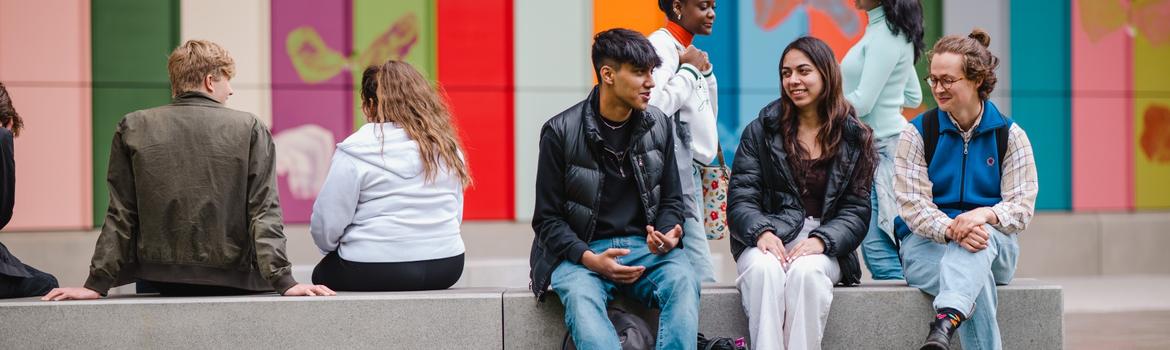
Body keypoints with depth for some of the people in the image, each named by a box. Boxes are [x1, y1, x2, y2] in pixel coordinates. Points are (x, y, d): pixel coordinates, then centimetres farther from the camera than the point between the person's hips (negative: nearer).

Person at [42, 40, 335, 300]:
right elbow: (264, 213, -9)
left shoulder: (133, 128, 1)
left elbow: (120, 216, 0)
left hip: (160, 278, 2)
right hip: (232, 279, -2)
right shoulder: (250, 129, -3)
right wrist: (283, 282, -11)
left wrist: (97, 284, 2)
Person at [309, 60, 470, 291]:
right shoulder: (448, 148, 6)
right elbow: (456, 215, 14)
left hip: (375, 273, -5)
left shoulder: (354, 152, -10)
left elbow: (325, 223, -7)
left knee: (322, 274, 25)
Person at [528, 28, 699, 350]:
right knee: (580, 295, -37)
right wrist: (589, 259, -18)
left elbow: (671, 200, 16)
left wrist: (667, 234, -8)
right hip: (581, 251, -3)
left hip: (645, 248, 3)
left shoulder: (659, 126, 8)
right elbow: (547, 218, -1)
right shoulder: (561, 132, -4)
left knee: (682, 281, -31)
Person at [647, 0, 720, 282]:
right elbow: (655, 105, -24)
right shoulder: (659, 46, -9)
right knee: (702, 278, -16)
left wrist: (706, 72, 8)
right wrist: (690, 70, -11)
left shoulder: (687, 50, 18)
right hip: (675, 171, -9)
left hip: (691, 169, 9)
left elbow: (708, 115, 25)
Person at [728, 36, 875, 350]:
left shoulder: (855, 139, 10)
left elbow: (856, 210, 5)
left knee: (806, 272, -35)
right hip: (767, 241, 0)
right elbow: (741, 199, 4)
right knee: (764, 269, -35)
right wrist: (762, 232, -18)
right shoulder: (761, 131, 12)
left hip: (824, 248, 0)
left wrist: (821, 240, -15)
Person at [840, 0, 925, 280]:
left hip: (881, 144, -10)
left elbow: (862, 102, -17)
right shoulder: (894, 32, 16)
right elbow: (913, 97, 25)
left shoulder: (885, 37, -14)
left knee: (878, 249, -12)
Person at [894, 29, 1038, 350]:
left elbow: (1022, 207, -5)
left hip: (995, 246, 0)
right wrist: (950, 230, -28)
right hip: (926, 244, 0)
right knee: (976, 280, -36)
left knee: (979, 243, -39)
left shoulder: (1009, 135, 5)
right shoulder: (917, 133, 3)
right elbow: (912, 204, -7)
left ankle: (946, 322, -61)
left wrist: (985, 215, -28)